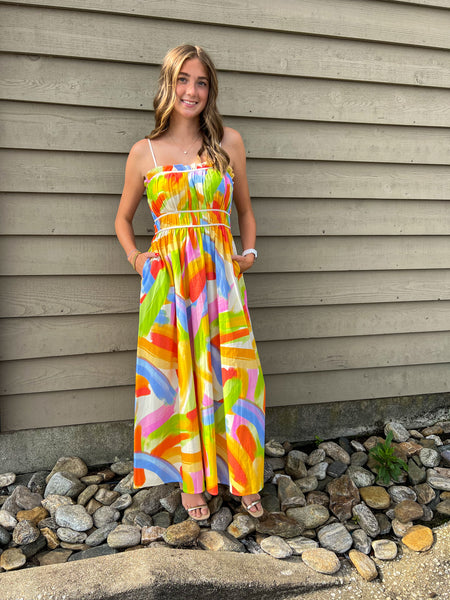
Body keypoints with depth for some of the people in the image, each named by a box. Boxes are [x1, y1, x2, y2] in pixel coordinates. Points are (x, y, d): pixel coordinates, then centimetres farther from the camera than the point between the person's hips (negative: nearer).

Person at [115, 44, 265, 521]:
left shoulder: (229, 143, 7)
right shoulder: (145, 152, 6)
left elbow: (244, 209, 18)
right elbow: (123, 218, 17)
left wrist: (248, 252, 5)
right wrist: (135, 258, 2)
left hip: (220, 275, 1)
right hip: (168, 279, 0)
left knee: (234, 374, 1)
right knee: (179, 377, 6)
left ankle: (243, 478, 23)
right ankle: (192, 480, 25)